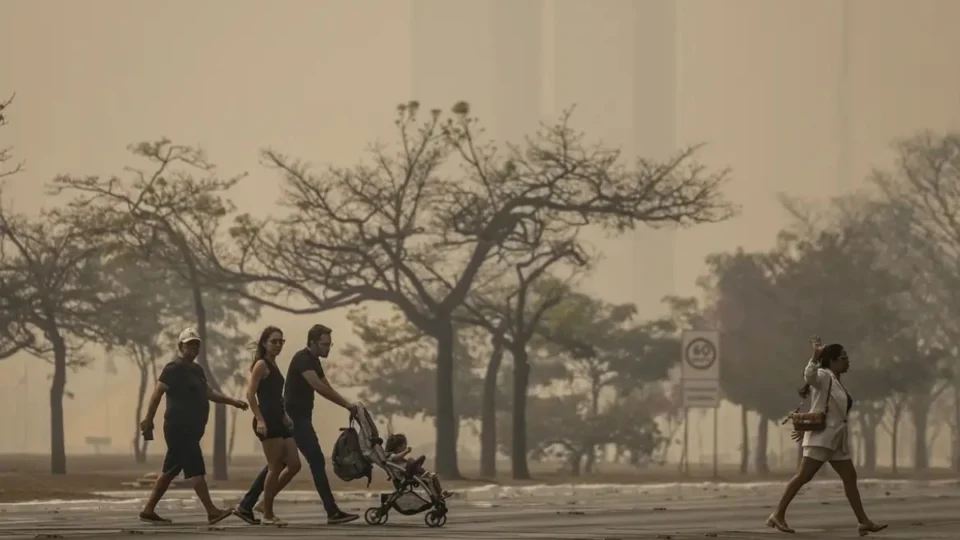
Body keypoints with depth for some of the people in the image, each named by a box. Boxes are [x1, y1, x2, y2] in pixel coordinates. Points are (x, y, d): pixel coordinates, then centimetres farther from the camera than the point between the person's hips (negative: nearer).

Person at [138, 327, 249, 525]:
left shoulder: (196, 370, 18)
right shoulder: (174, 369, -9)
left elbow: (209, 392, 17)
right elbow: (158, 393, -14)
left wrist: (233, 402, 6)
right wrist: (148, 419, -20)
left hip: (191, 429, 10)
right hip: (179, 429, -10)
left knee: (170, 471, 11)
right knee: (195, 469, -12)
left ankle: (148, 511, 16)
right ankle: (212, 512, -15)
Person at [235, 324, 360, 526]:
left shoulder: (313, 361, 16)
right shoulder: (303, 358, -15)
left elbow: (327, 388, 16)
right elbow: (318, 386, -27)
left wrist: (347, 405, 2)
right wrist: (346, 404, -26)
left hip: (299, 418, 10)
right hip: (295, 418, -10)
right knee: (317, 462, -9)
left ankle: (245, 506, 12)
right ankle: (333, 512, -9)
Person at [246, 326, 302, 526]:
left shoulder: (273, 365, 19)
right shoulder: (261, 365, -7)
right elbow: (250, 393, -16)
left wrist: (285, 416, 18)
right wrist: (259, 420, -22)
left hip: (279, 421, 9)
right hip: (267, 422, -9)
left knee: (294, 465, 6)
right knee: (276, 468, -6)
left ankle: (265, 503, 16)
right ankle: (267, 515, 3)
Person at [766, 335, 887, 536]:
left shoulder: (837, 382, 19)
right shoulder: (824, 376, -8)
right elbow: (809, 376, -32)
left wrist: (806, 428, 26)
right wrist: (816, 356, -46)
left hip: (837, 439, 9)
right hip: (821, 437, -9)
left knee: (850, 477, 7)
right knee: (803, 476, -10)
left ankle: (864, 522, 8)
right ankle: (778, 515, -6)